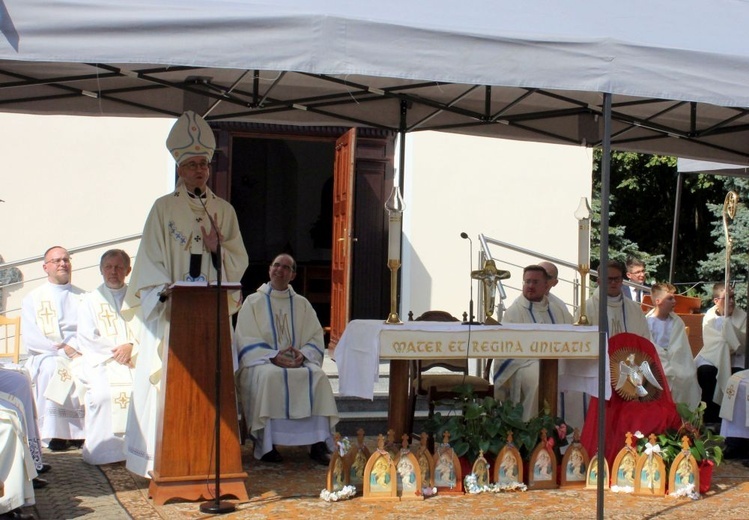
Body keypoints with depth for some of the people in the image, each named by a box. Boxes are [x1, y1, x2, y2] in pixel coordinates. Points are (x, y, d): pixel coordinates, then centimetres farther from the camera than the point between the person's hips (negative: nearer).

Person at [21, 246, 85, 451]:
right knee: (50, 369, -36)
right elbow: (29, 337, -1)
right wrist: (60, 350, -14)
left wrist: (73, 346, -14)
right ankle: (54, 432, -32)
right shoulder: (33, 299, 12)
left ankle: (86, 429, -27)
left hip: (79, 355, 2)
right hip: (45, 356, -1)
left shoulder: (83, 297, 19)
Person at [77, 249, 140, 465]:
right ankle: (104, 448, -24)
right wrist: (117, 352, -10)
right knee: (103, 391, -32)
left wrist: (131, 347, -13)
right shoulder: (91, 300, 17)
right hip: (102, 362, 0)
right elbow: (87, 338, 4)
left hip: (136, 359, 1)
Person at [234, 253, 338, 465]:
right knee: (269, 376, -37)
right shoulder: (253, 302, 7)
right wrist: (273, 356, -18)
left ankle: (318, 443, -28)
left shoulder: (302, 304, 16)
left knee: (318, 376, -28)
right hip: (261, 361, -2)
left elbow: (316, 338, 9)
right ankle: (266, 445, -31)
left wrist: (303, 354, -14)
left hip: (297, 361, 3)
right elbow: (246, 341, -3)